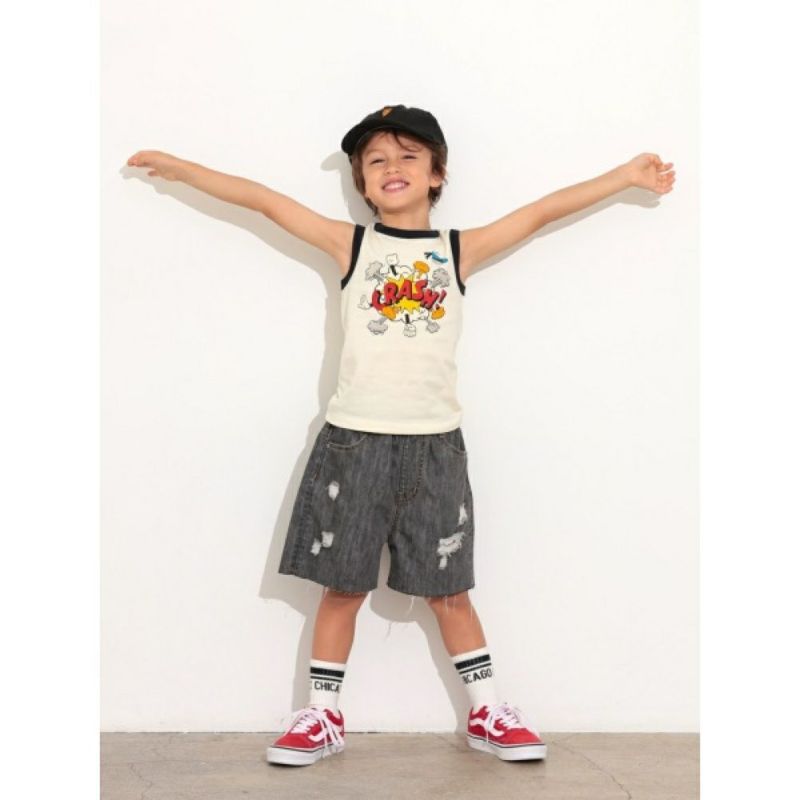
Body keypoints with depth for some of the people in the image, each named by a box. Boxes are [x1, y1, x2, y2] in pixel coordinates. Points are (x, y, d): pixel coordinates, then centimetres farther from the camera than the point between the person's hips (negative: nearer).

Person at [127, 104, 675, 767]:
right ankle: (323, 717, 17)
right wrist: (177, 166, 6)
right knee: (342, 585, 5)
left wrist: (627, 174, 9)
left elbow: (541, 212, 7)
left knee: (448, 588, 8)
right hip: (353, 439, 0)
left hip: (434, 444, 1)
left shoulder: (458, 250, 6)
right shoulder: (350, 245, 4)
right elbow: (263, 200, 4)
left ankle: (487, 714, 19)